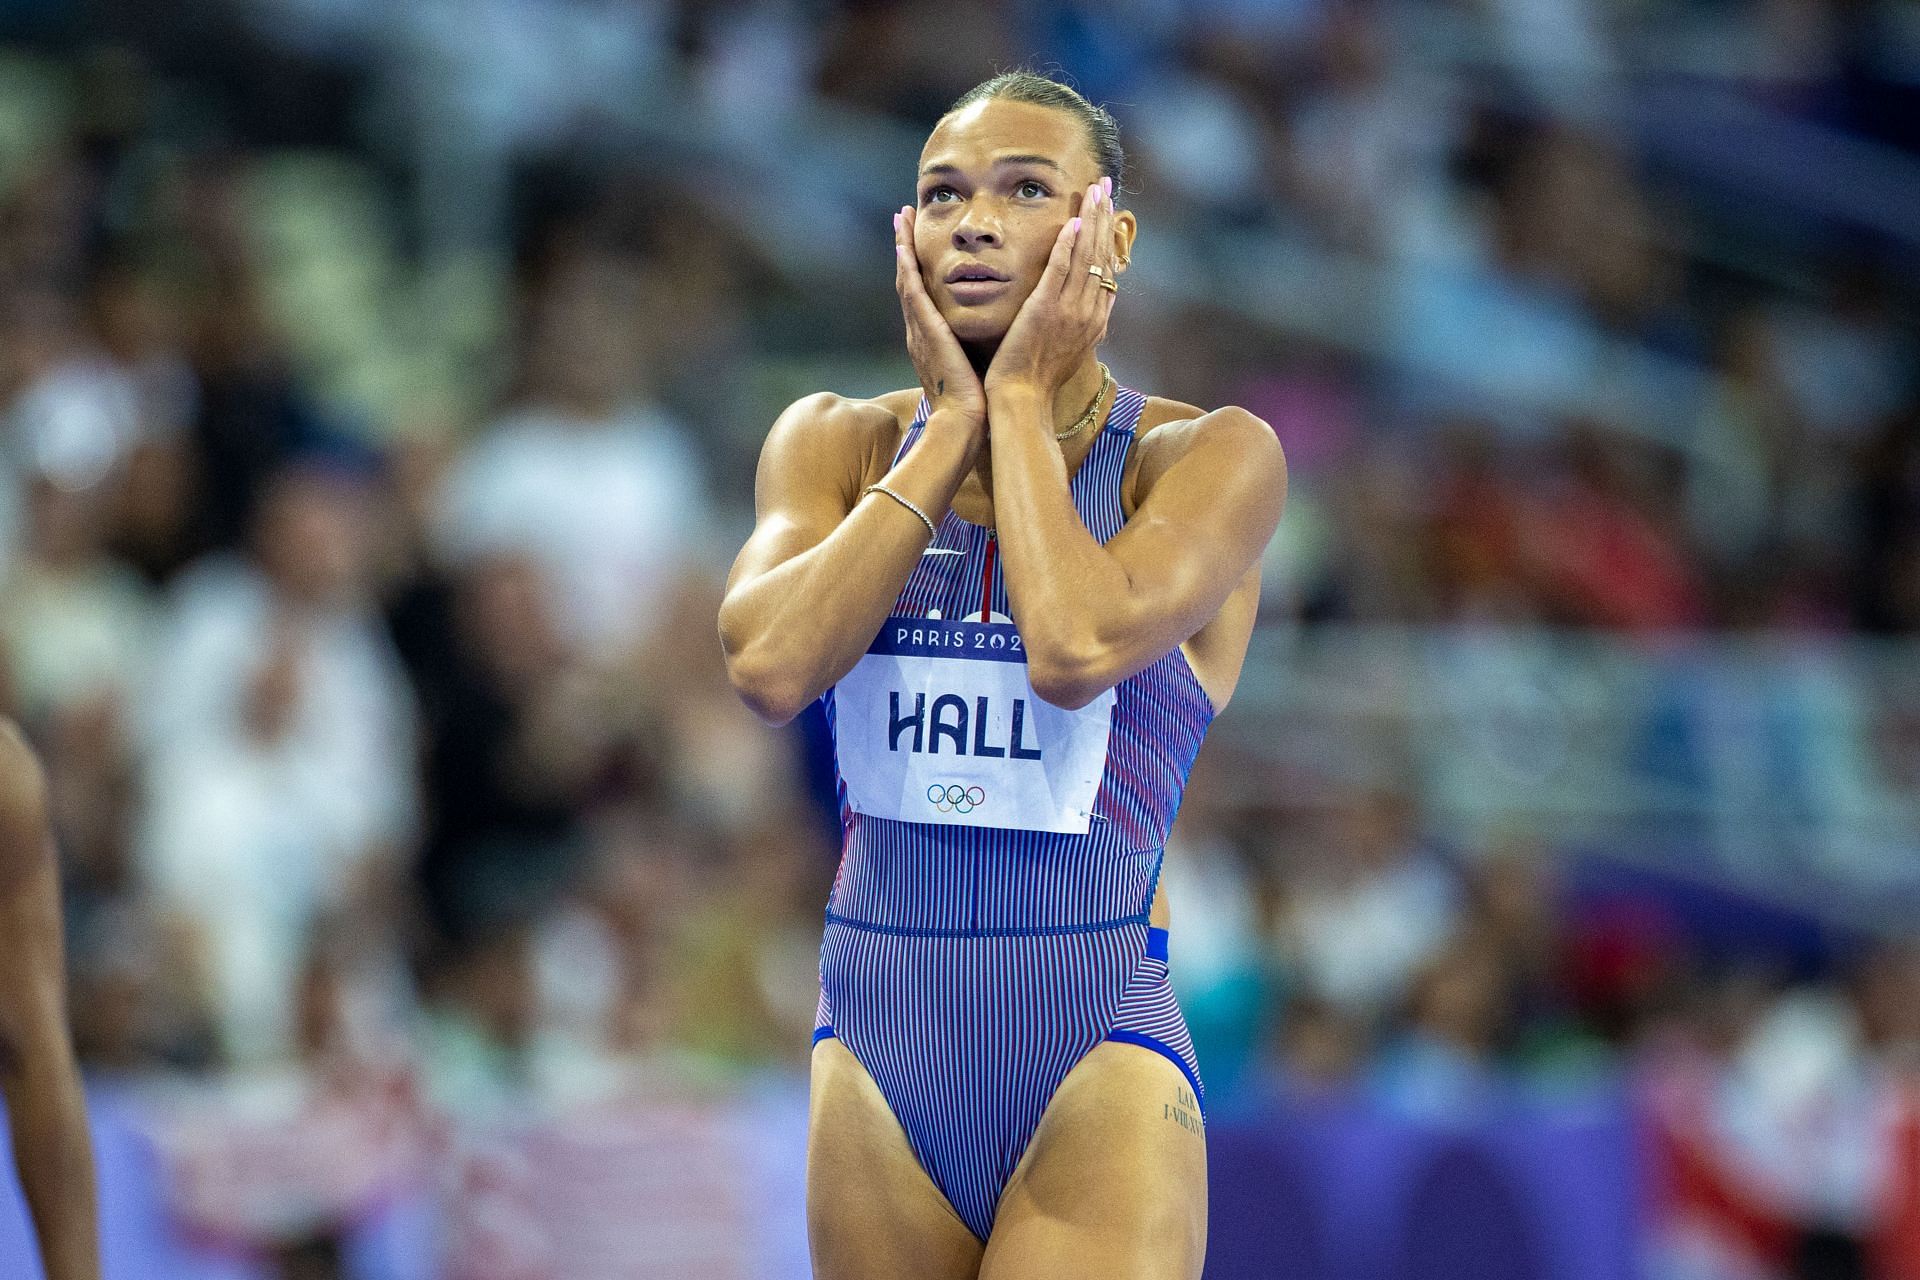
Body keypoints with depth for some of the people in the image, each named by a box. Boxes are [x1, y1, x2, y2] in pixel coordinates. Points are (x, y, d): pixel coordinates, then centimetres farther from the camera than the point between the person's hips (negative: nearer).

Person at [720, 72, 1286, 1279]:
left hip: (1099, 1073, -4)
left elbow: (1077, 648, -22)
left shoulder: (1209, 455, -3)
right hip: (878, 1053, 4)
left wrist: (1021, 399, -10)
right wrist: (953, 425, -7)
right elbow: (771, 664, -11)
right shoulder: (839, 443, 7)